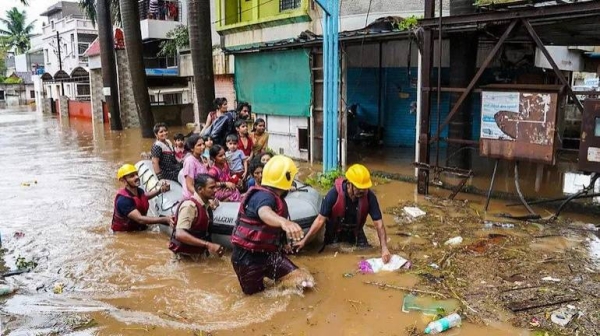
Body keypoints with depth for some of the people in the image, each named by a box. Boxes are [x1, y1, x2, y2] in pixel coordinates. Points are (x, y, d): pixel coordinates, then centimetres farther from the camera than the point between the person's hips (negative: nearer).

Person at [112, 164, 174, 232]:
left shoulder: (139, 191, -1)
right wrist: (165, 219, -43)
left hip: (139, 230, 7)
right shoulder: (123, 199, -26)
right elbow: (140, 219, -36)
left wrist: (160, 190, 12)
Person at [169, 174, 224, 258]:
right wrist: (207, 245, -31)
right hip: (186, 255, -7)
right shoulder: (189, 205, -18)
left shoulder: (207, 205, 4)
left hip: (199, 252, 7)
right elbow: (180, 234, -27)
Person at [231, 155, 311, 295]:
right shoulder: (264, 196, -22)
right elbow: (264, 213, -48)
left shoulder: (275, 198, 9)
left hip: (268, 253, 8)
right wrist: (283, 221, -68)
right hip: (248, 257, -8)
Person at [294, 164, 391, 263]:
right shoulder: (334, 194, -31)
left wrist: (384, 248, -35)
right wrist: (304, 240, -28)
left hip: (355, 233, 2)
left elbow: (379, 223, -23)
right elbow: (320, 219, -25)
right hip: (335, 234, -2)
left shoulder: (369, 196, -26)